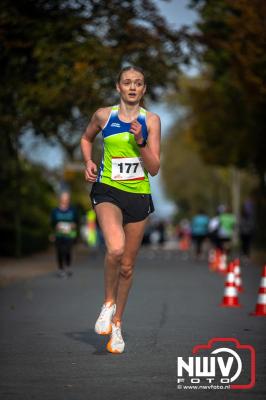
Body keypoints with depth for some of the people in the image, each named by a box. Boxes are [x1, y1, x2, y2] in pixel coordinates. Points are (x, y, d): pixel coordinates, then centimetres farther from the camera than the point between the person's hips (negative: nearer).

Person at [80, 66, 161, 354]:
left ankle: (117, 323, 28)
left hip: (139, 195, 2)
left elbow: (154, 169, -4)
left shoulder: (151, 120, 0)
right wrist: (88, 162, 4)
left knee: (127, 266, 9)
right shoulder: (103, 115, 1)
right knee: (115, 249, -29)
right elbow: (86, 138, 22)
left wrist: (140, 142, -18)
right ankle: (108, 303, -3)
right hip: (108, 191, -2)